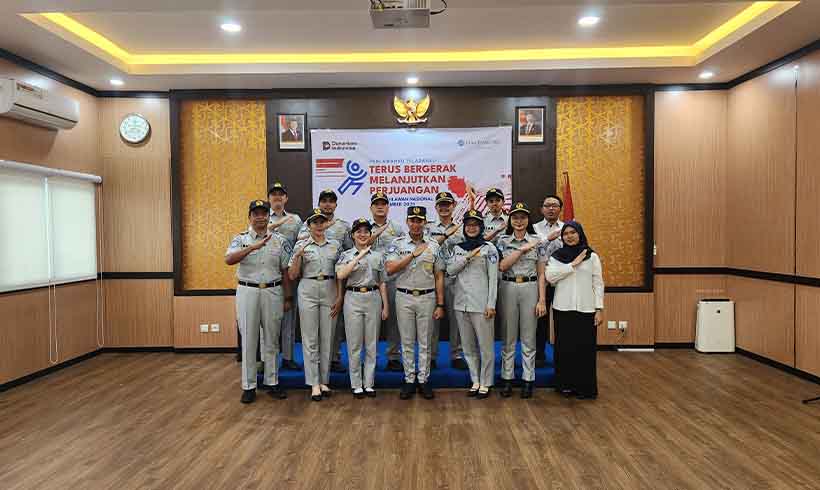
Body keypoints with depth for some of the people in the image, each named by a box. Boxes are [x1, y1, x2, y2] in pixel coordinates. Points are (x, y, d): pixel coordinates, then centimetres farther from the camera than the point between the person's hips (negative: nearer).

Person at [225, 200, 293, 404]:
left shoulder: (279, 240, 6)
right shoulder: (241, 239, 2)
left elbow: (285, 271, 8)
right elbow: (229, 259, -18)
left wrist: (287, 298, 5)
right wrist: (253, 247, -29)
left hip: (273, 292, 1)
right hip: (247, 292, -1)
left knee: (272, 339, 9)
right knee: (248, 340, 4)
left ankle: (272, 382, 21)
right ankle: (249, 386, 15)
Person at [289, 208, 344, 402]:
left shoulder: (335, 245, 8)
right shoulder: (301, 245, 3)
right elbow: (292, 275, 1)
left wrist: (339, 297, 0)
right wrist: (298, 255, -14)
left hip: (329, 292, 2)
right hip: (308, 292, -2)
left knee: (326, 338, 7)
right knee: (310, 339, 1)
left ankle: (324, 380, 18)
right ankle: (314, 383, 8)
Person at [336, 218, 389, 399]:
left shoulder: (378, 255, 9)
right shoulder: (346, 255, 3)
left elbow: (382, 283, 9)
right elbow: (340, 275, -17)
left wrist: (385, 306, 4)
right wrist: (359, 257, -17)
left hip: (373, 298, 2)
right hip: (353, 298, -2)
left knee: (372, 344, 6)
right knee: (354, 344, 3)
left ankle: (369, 383, 17)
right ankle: (356, 384, 14)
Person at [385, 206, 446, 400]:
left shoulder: (433, 245, 3)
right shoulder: (398, 244, 0)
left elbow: (439, 277, 4)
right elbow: (389, 269, -14)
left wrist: (440, 304, -1)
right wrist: (413, 254, -17)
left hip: (427, 298, 1)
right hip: (404, 297, 0)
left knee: (425, 342, 8)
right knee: (407, 342, 7)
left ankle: (423, 380, 19)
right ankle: (409, 380, 18)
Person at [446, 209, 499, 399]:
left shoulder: (489, 248, -2)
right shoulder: (458, 248, 12)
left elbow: (493, 278, -5)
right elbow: (450, 270, 1)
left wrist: (491, 304, -11)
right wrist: (468, 257, -10)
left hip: (481, 304, -5)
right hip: (461, 303, 5)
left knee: (486, 346, 1)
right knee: (468, 346, 11)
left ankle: (485, 383, 14)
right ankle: (475, 381, 24)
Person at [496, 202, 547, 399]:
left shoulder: (536, 241, 3)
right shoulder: (503, 241, 5)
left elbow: (541, 274, 1)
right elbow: (502, 266, -11)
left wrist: (542, 300, -5)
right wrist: (522, 249, -14)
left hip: (530, 289, 0)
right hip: (508, 289, 1)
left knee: (528, 337, 6)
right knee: (508, 336, 8)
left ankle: (528, 379, 17)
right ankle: (507, 378, 18)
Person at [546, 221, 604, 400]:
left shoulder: (592, 256, 6)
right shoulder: (556, 256, 6)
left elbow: (598, 284, 4)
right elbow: (550, 277, -10)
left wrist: (599, 309, -2)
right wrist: (573, 264, -12)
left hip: (586, 309, 0)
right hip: (563, 308, 1)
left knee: (585, 348, 0)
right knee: (565, 347, 4)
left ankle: (585, 387, 12)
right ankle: (566, 384, 17)